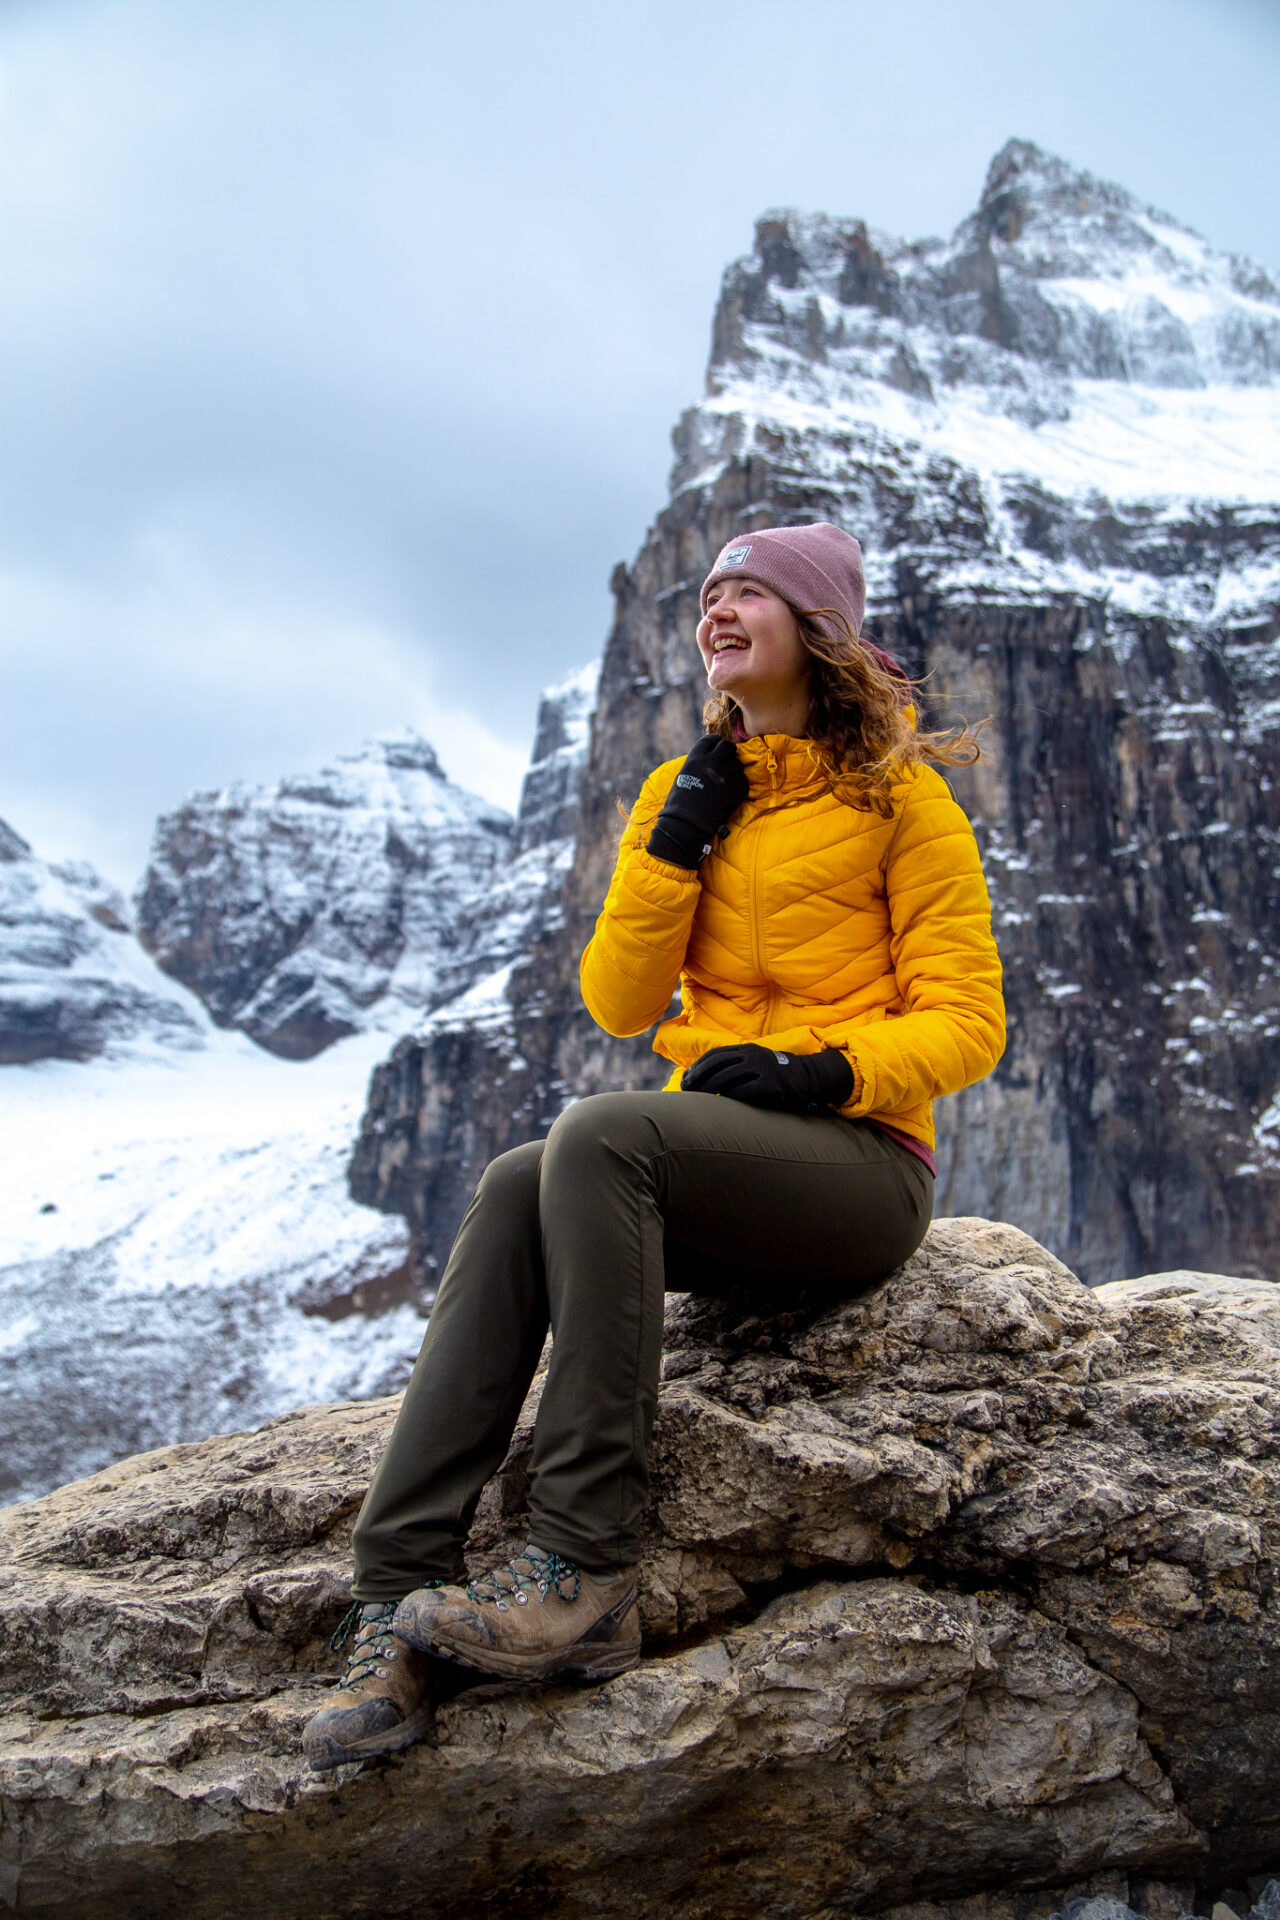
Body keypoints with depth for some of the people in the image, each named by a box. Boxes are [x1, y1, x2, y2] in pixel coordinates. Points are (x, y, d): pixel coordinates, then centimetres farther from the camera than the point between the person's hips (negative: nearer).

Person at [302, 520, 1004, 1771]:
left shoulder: (897, 791, 2)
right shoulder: (685, 792, 17)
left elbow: (966, 1024, -3)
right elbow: (617, 1003, 9)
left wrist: (823, 1069, -20)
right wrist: (672, 848, -3)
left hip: (863, 1163, -5)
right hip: (714, 1171, 5)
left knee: (600, 1133, -33)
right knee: (515, 1190, -26)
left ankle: (586, 1579, -32)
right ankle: (400, 1598, -32)